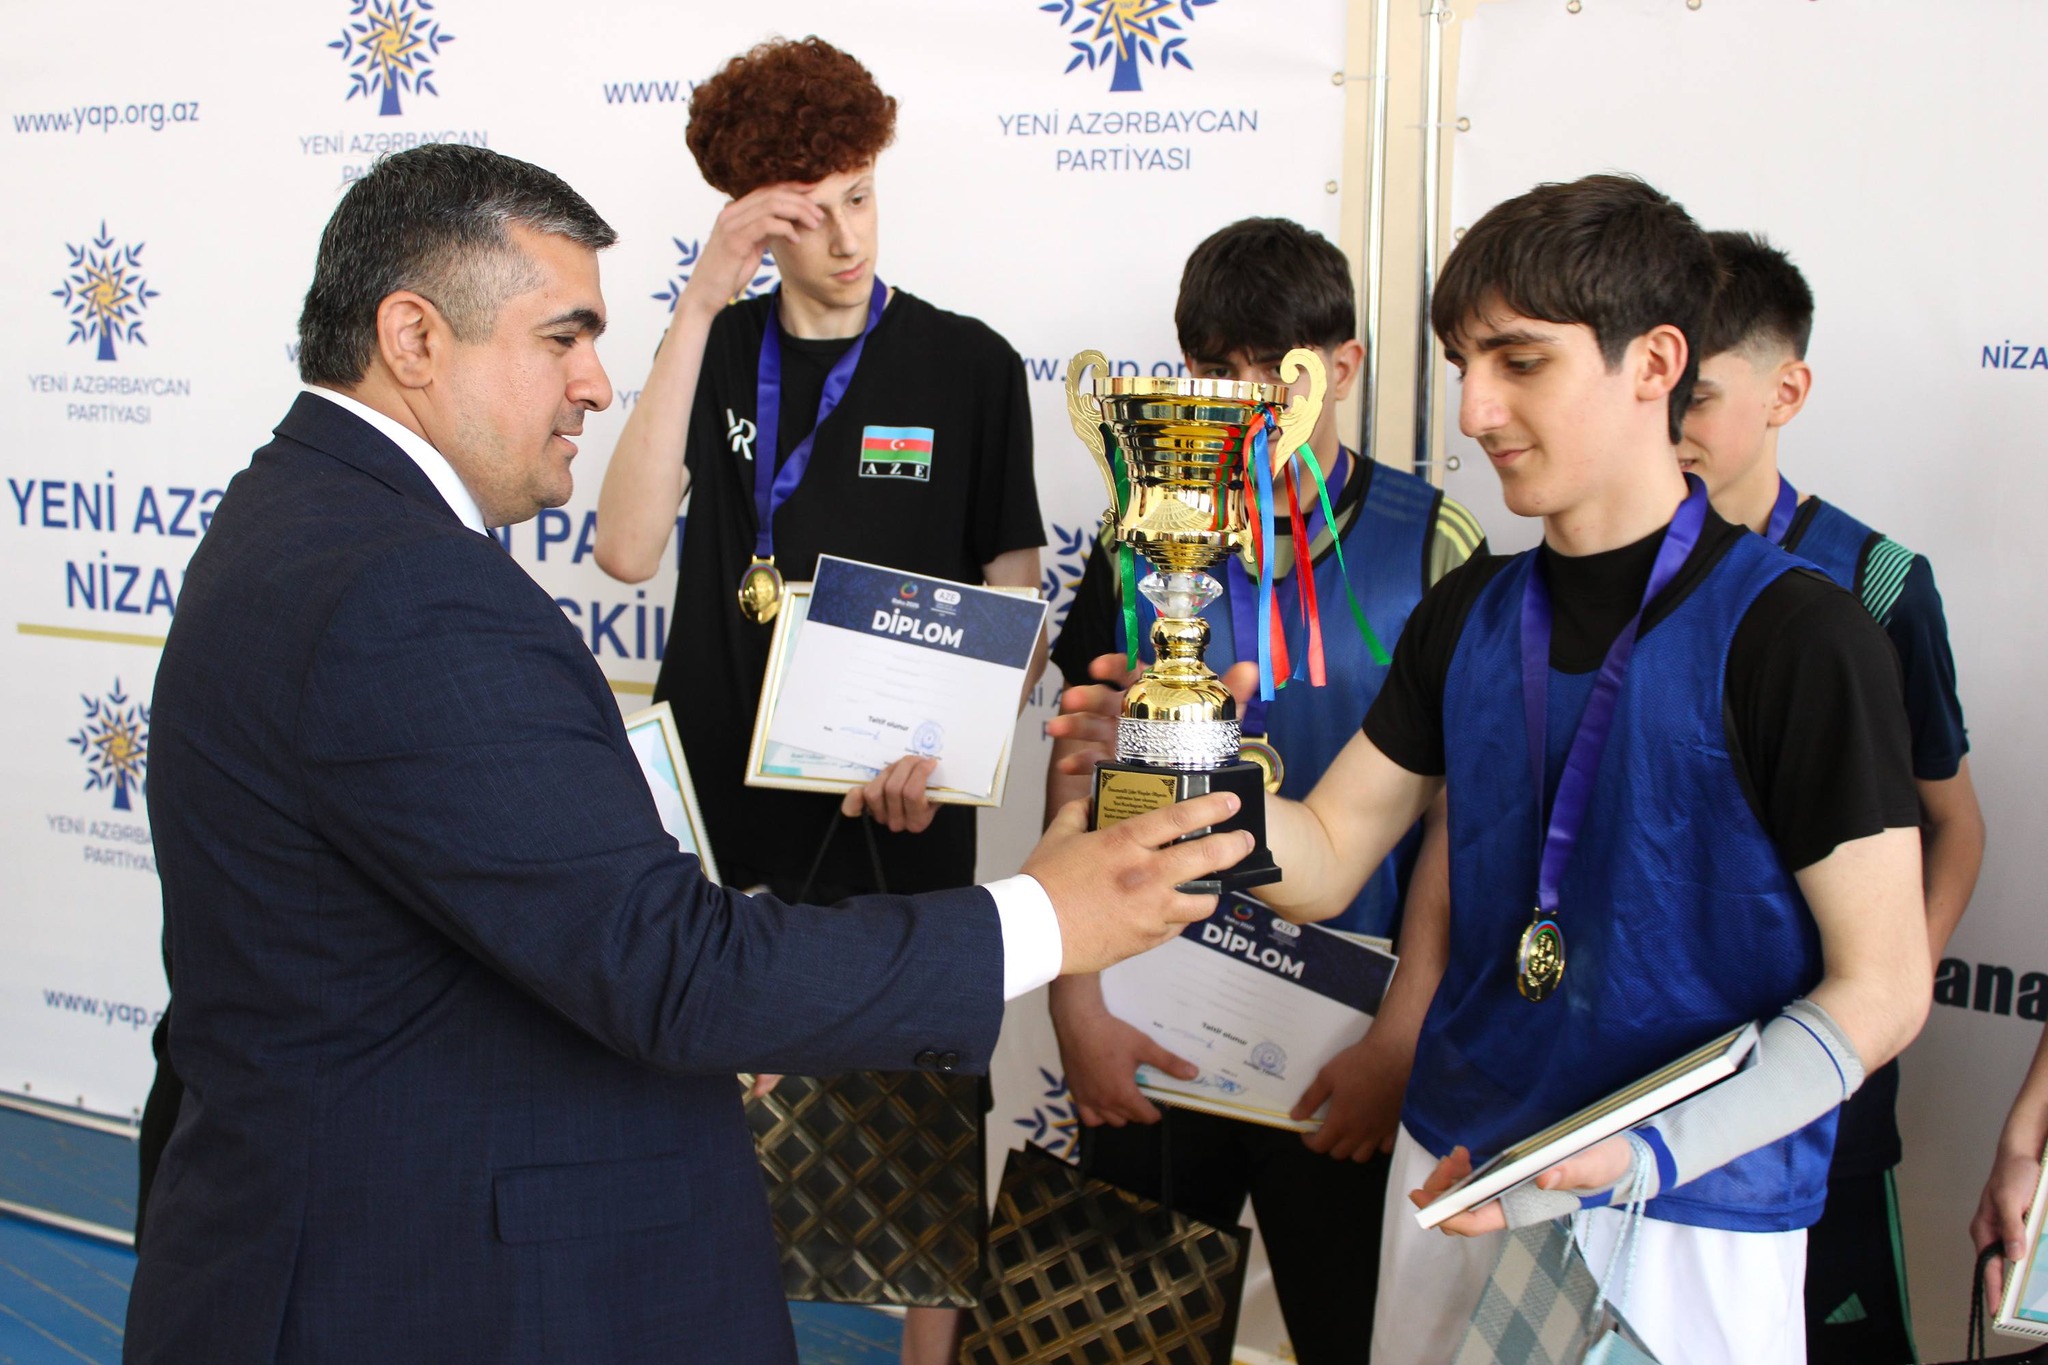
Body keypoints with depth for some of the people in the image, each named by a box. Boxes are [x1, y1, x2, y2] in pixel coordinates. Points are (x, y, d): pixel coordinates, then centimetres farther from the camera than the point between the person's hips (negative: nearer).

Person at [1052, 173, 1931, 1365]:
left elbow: (1880, 989, -13)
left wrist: (1642, 1158, -23)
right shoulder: (1467, 616, 5)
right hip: (1455, 1180, 5)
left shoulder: (1797, 636, -14)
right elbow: (1327, 860, 6)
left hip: (1694, 1232, -5)